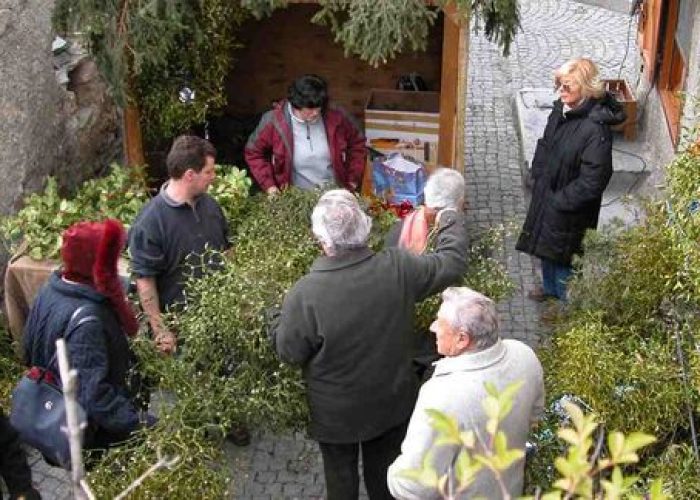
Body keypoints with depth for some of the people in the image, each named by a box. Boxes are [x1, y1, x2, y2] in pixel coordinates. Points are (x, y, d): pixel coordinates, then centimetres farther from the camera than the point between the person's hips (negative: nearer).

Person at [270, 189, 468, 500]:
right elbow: (453, 261, -6)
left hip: (336, 412, -2)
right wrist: (450, 221, 13)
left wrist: (280, 319, 5)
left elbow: (288, 351, -15)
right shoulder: (398, 268, -23)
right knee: (385, 469, 27)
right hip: (392, 401, 3)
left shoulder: (306, 294, -31)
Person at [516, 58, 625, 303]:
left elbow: (592, 182, -26)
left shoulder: (596, 129, -29)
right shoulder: (561, 110, -6)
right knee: (545, 246, 26)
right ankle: (550, 287, 52)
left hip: (568, 209, -8)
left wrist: (559, 201, -19)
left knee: (562, 253, 10)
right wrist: (538, 177, 2)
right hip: (545, 195, 8)